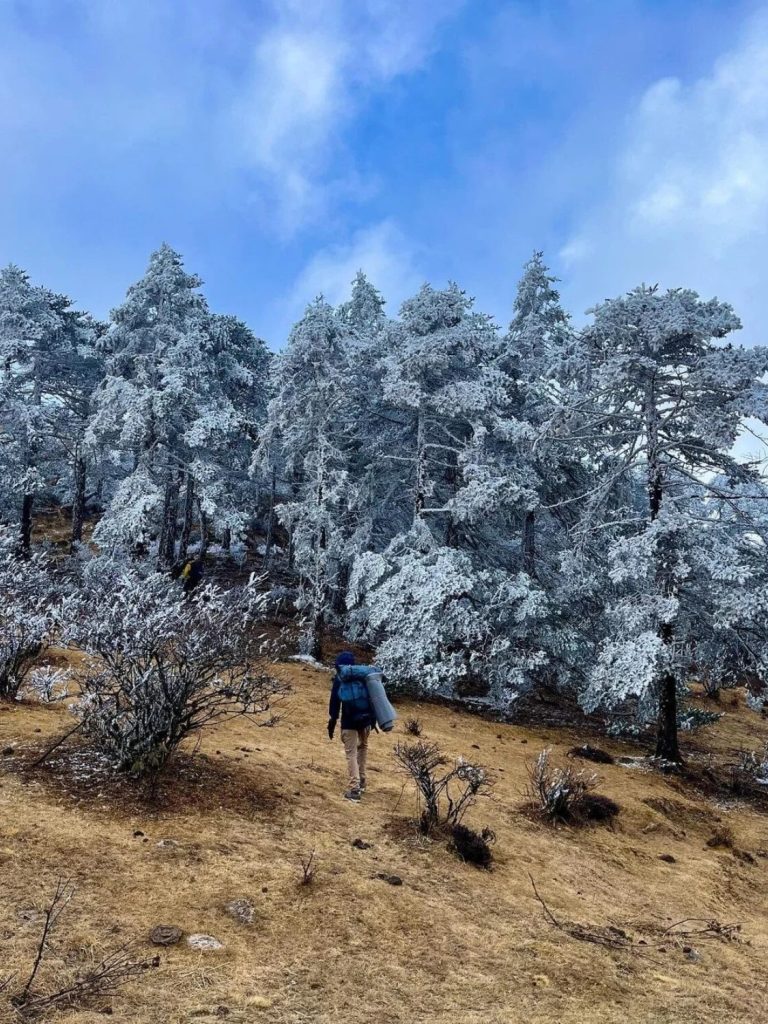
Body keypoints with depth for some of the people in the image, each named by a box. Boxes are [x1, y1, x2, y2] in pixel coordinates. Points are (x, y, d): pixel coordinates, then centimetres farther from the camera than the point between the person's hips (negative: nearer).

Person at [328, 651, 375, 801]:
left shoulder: (339, 679, 0)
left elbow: (334, 703, -1)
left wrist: (331, 724, 4)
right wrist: (373, 718, 14)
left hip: (349, 721, -3)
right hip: (366, 719, 3)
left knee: (351, 753, 0)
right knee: (363, 747, 25)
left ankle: (354, 789, -9)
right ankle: (361, 781, 29)